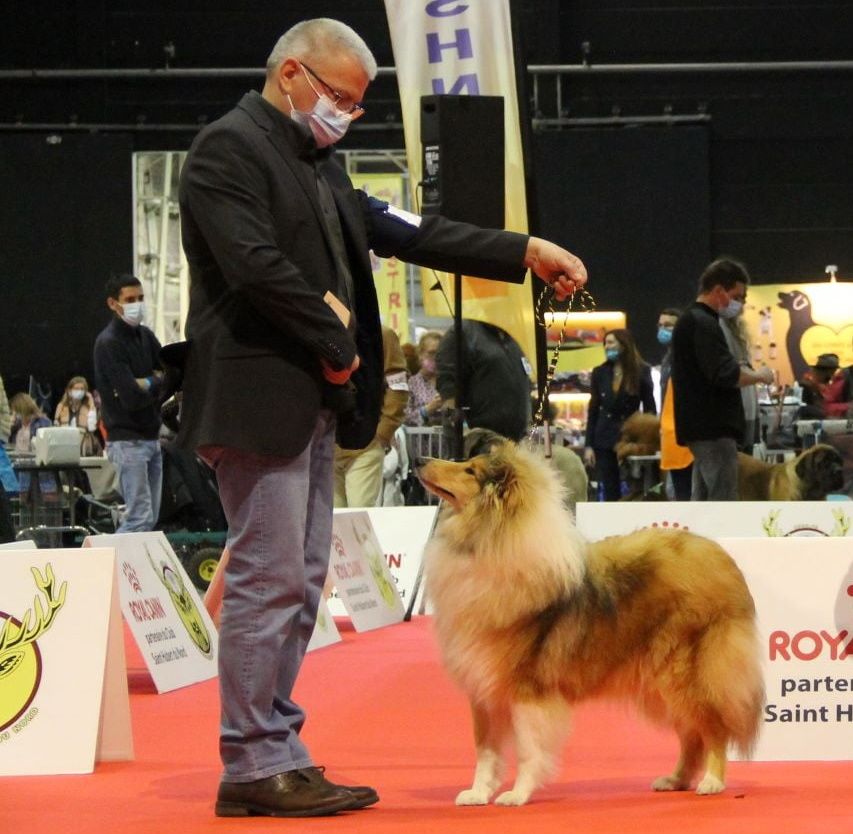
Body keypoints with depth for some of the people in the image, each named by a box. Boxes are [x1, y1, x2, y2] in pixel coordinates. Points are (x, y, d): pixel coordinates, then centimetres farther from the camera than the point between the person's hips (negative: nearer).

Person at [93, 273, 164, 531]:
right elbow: (132, 398, -19)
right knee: (141, 517, -14)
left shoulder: (145, 336, 13)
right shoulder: (108, 343, -11)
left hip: (151, 438, 8)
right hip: (127, 441, -8)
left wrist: (147, 383, -10)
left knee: (150, 517, 7)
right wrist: (159, 383, -2)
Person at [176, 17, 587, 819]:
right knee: (268, 579, -9)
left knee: (298, 583, 10)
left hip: (311, 405, 10)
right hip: (258, 399, -10)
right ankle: (252, 767, -5)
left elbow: (407, 235, 18)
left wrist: (527, 253, 13)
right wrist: (336, 349, -11)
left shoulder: (317, 162, 19)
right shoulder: (229, 147, -9)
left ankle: (279, 753, 14)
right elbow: (257, 265, -19)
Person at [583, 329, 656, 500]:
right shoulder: (600, 373, 7)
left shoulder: (641, 372, -1)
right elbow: (593, 411, 9)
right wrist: (588, 445, 4)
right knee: (610, 492, 2)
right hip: (604, 440, 3)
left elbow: (650, 409, 2)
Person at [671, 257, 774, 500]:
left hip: (701, 426, 11)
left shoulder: (692, 320, 18)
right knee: (722, 501, -11)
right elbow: (725, 375, -23)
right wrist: (759, 376, -8)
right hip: (713, 428, -11)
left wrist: (744, 372, 10)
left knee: (703, 498, 12)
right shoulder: (703, 324, -15)